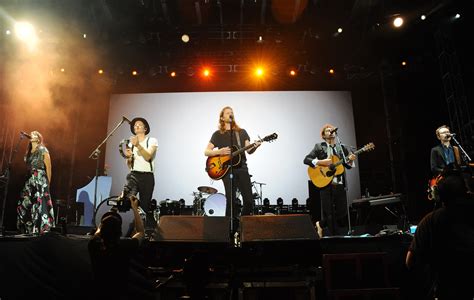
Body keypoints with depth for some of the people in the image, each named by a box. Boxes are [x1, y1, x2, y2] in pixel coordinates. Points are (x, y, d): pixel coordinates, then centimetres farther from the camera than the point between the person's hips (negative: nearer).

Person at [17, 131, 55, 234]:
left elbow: (48, 167, -4)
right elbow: (28, 167, 18)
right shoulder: (29, 152, 18)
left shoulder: (43, 150, -2)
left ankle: (42, 228, -9)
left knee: (39, 203, -12)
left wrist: (48, 182, -5)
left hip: (40, 179, -7)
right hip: (30, 180, 7)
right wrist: (29, 179, 10)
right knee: (25, 203, 4)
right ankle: (29, 229, 11)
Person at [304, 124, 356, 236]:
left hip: (339, 184, 4)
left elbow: (348, 166, 14)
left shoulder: (342, 147, 14)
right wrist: (321, 162, -17)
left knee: (343, 212, 7)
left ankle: (321, 224, 27)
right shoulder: (319, 147, 4)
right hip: (325, 184, -4)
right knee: (328, 213, -2)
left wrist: (351, 160, -8)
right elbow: (306, 160, -4)